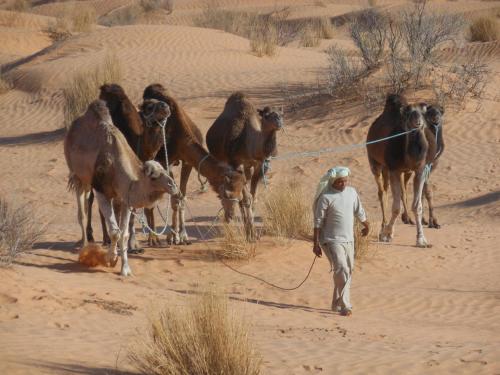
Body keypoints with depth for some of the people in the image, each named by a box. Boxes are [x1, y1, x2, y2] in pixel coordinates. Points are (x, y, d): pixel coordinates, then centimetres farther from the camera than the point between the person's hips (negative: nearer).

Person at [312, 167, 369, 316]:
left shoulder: (352, 192, 5)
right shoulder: (326, 197, -11)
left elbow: (359, 211, 23)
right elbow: (318, 221, -9)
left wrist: (366, 225, 36)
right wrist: (316, 244, -11)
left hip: (349, 239, 7)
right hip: (332, 240, -7)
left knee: (348, 271, 10)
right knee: (341, 270, -17)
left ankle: (337, 304, 24)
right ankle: (344, 306, -15)